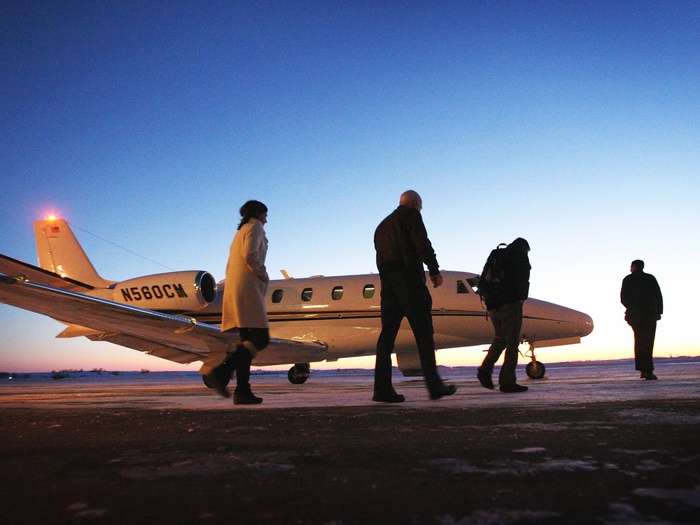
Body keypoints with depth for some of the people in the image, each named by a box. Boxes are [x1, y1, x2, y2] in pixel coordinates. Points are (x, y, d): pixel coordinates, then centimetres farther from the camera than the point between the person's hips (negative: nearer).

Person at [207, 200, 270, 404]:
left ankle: (242, 390, 1)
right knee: (261, 338, -13)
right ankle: (221, 373, -24)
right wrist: (263, 273, -4)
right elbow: (250, 255, -18)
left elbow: (230, 268, 24)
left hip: (233, 288, 10)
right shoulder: (255, 226, 1)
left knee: (247, 340, 6)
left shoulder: (240, 232, 28)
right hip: (247, 288, -10)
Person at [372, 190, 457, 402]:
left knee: (388, 333, 2)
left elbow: (381, 255, 20)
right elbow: (422, 244, -9)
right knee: (423, 333, -3)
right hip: (409, 278, -7)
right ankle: (434, 385, -1)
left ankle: (382, 388, -4)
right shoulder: (411, 215, 4)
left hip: (386, 281, 7)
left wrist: (388, 279, 16)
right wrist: (434, 270, -7)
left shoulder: (382, 225, 27)